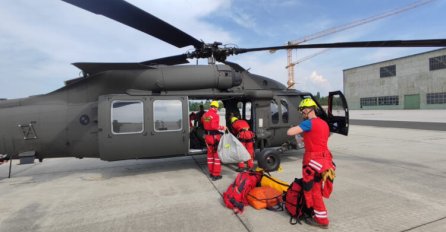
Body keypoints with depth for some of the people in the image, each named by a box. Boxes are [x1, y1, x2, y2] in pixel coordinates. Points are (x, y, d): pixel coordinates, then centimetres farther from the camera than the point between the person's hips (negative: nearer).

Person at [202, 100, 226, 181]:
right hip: (215, 136, -7)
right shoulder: (215, 115, -17)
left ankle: (211, 172, 27)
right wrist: (222, 127, -17)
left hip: (208, 136, 7)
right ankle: (216, 174, 6)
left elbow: (202, 122, 16)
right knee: (217, 155, 3)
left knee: (210, 154, 18)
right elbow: (214, 126, -27)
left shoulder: (205, 115, 5)